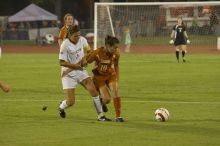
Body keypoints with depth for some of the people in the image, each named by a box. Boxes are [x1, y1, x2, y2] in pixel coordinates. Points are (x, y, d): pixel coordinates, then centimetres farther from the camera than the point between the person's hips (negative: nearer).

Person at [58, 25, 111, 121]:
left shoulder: (82, 40, -5)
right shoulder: (65, 45, -21)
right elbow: (61, 62, -17)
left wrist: (84, 59, -4)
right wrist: (75, 65, -25)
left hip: (81, 71, 5)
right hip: (69, 74, -5)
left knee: (93, 90, -12)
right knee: (70, 102, -7)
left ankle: (100, 116, -2)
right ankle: (61, 107, 31)